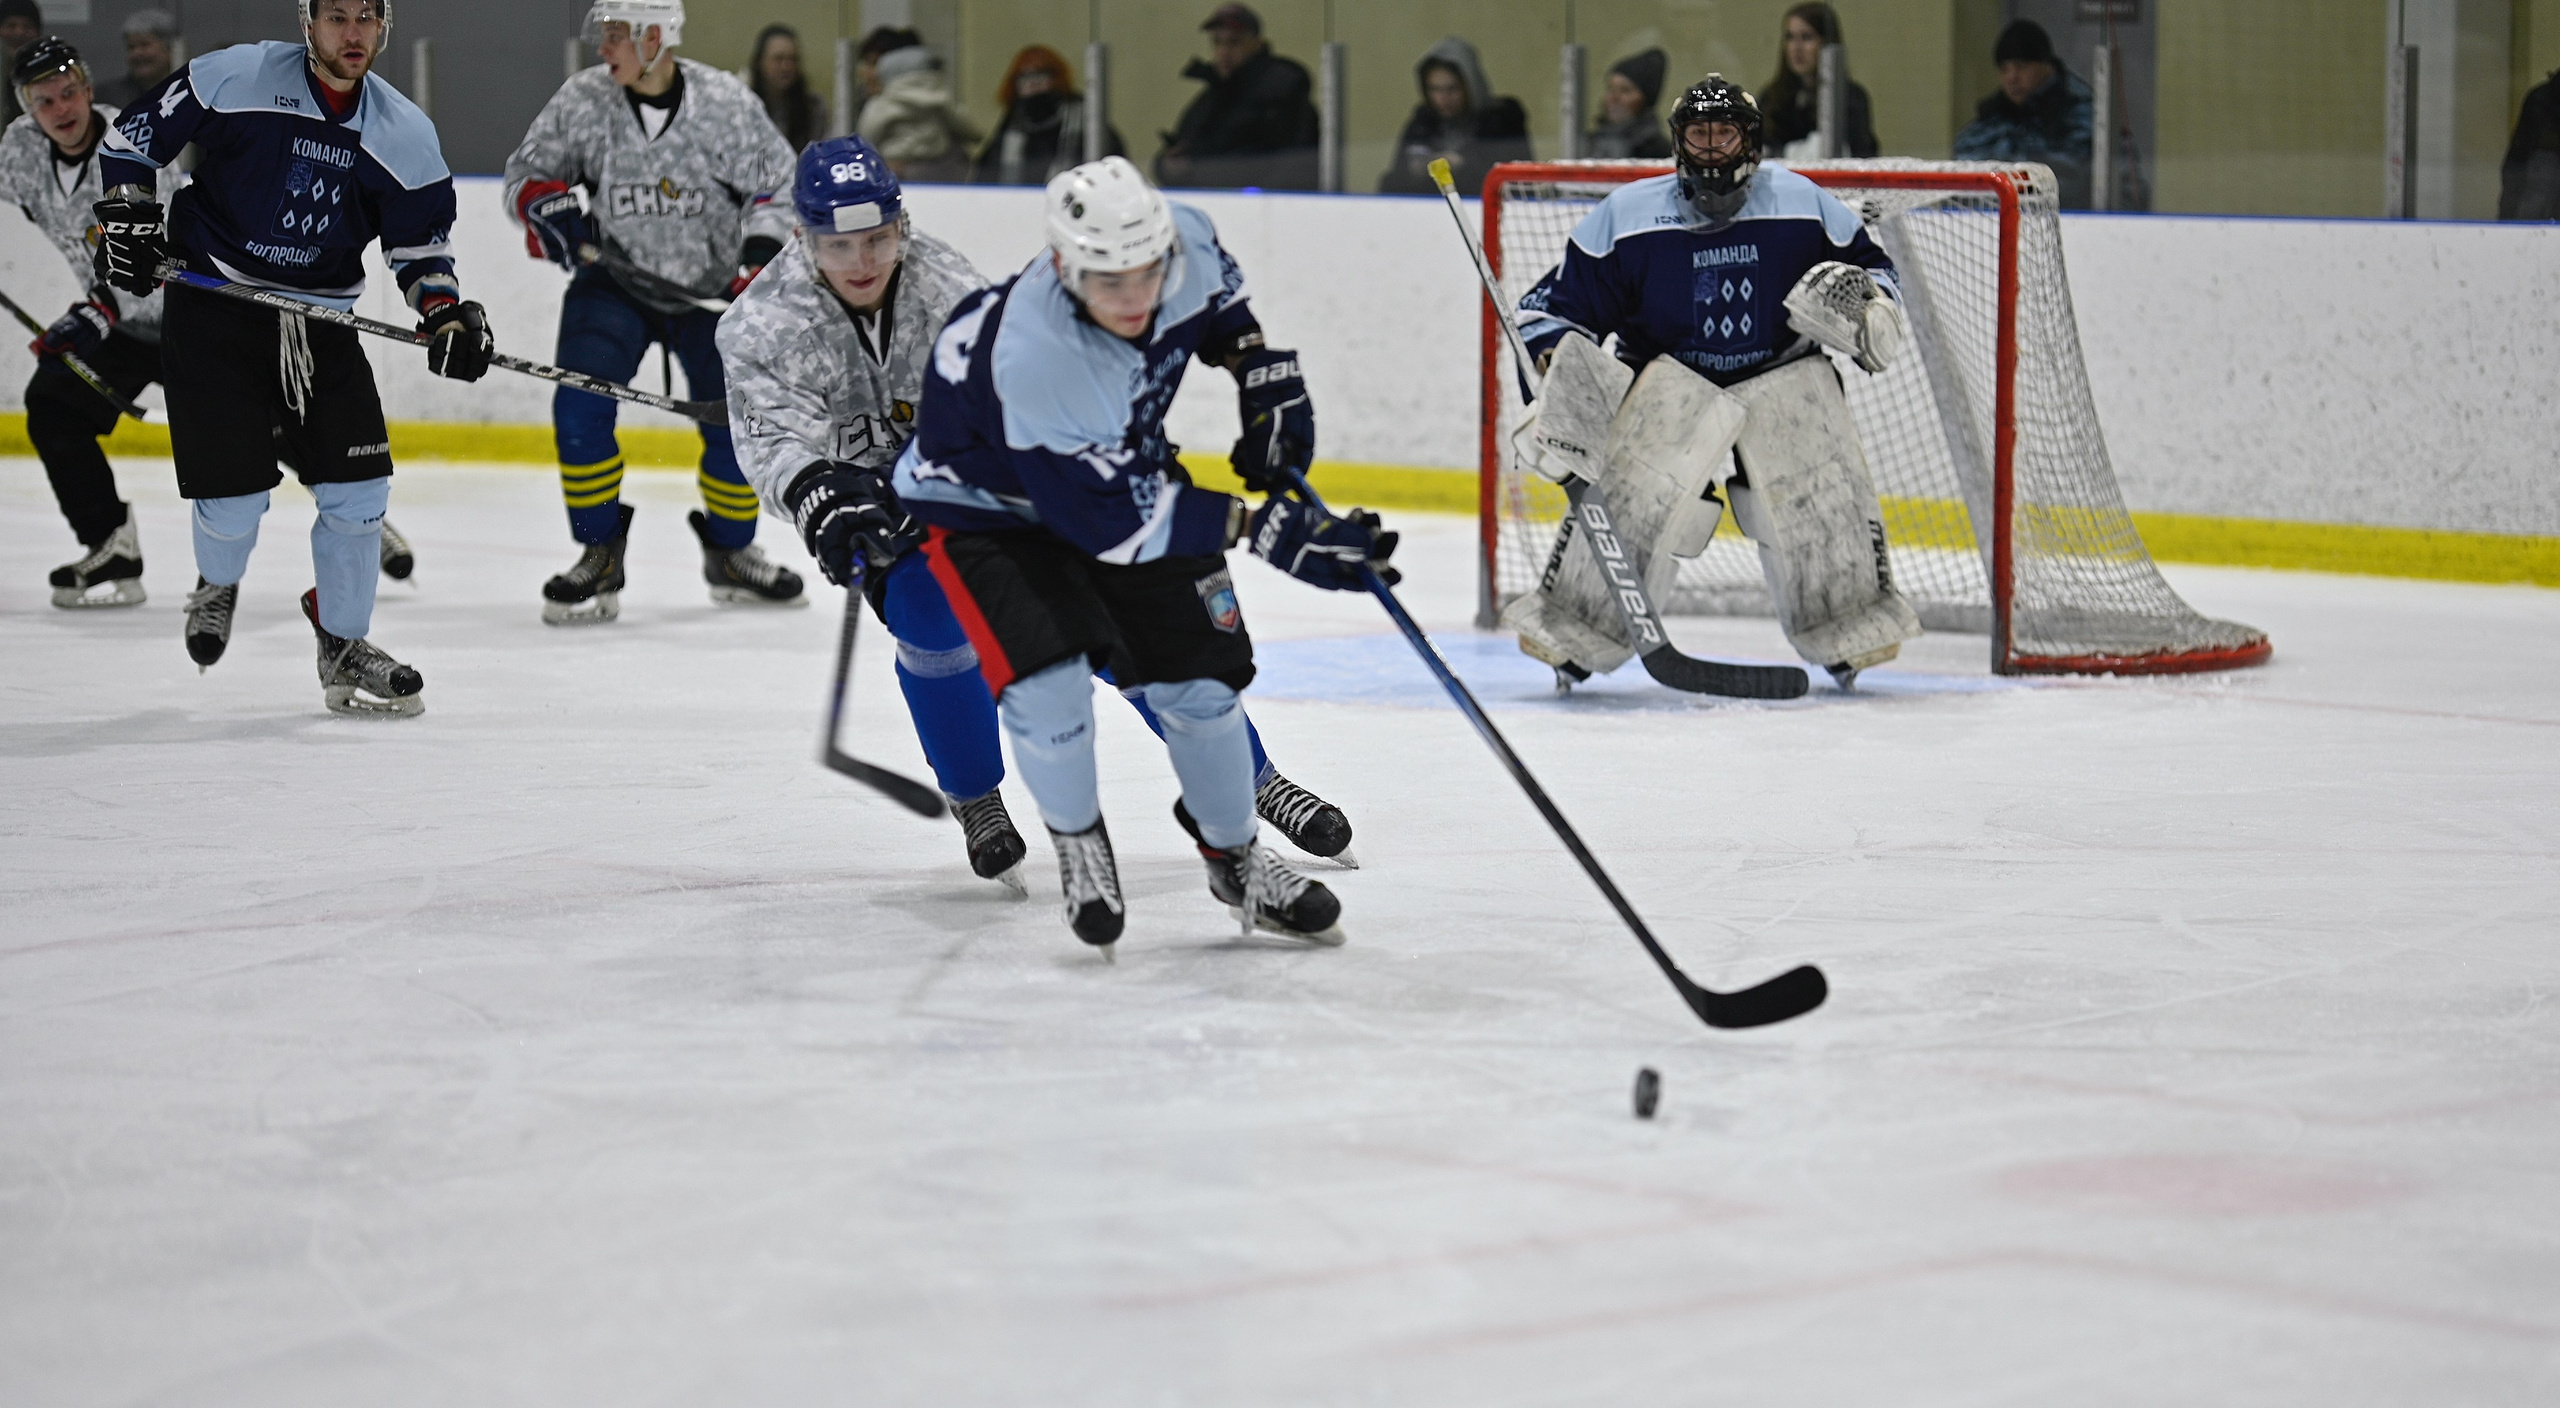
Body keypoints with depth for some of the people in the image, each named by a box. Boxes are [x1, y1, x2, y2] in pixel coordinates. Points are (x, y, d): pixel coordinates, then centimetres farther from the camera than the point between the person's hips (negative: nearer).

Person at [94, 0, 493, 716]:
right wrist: (128, 221, -8)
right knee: (233, 492, -8)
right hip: (212, 307, -4)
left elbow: (419, 244, 7)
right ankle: (217, 588, 28)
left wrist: (447, 313, -9)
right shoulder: (235, 78, -11)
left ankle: (343, 647, 16)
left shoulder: (405, 133, 0)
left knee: (358, 490, -3)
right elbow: (131, 137, 0)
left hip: (322, 325, 4)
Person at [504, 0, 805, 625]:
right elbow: (528, 173, 2)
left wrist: (761, 258, -15)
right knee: (580, 405, -18)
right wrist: (551, 209, -19)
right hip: (613, 280, 1)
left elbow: (775, 182, -3)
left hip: (710, 286, 0)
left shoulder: (726, 103, -13)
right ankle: (600, 556, -4)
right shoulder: (583, 100, -10)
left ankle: (728, 552, 21)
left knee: (737, 419, -5)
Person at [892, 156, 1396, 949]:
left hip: (1124, 467, 6)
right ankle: (1078, 844, 8)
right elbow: (1115, 520, -36)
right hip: (985, 501, -6)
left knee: (1199, 668, 3)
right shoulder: (1032, 359, -43)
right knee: (1046, 676, -23)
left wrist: (1262, 370, -6)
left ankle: (1234, 855, 27)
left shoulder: (1183, 244, -24)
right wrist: (1262, 528, -39)